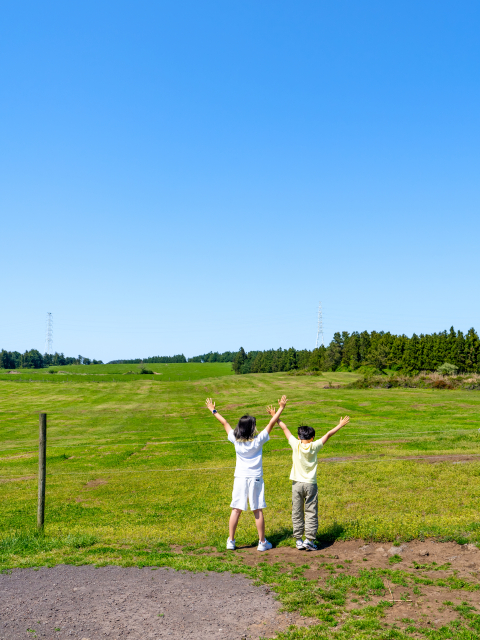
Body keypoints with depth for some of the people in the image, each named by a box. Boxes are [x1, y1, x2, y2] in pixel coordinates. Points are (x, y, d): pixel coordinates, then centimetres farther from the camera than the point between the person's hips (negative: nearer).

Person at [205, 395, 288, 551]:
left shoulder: (236, 440, -4)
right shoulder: (258, 440, -10)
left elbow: (225, 423, 8)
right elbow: (271, 423, -4)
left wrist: (213, 410, 19)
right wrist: (281, 408, 3)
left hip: (240, 478, 2)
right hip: (255, 478, -2)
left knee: (236, 510, 7)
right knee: (258, 511, 5)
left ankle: (231, 541, 11)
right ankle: (262, 542, 13)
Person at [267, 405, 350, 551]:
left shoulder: (295, 445, -5)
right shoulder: (314, 446, -6)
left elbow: (285, 429, 4)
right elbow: (328, 435, 4)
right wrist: (340, 425, 14)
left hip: (297, 484, 1)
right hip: (311, 484, -1)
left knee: (297, 512, 8)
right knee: (311, 513, 6)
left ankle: (298, 540, 12)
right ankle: (309, 540, 3)